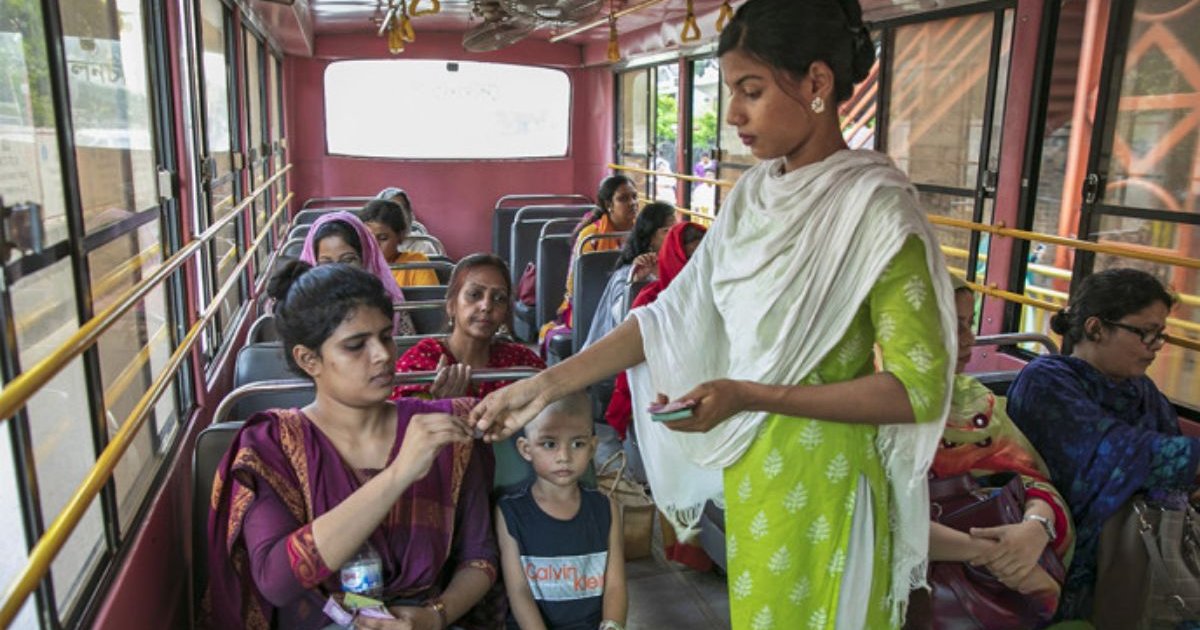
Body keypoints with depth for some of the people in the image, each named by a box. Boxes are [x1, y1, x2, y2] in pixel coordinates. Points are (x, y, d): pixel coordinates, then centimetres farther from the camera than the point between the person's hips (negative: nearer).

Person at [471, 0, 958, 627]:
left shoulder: (876, 210, -19)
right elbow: (677, 314, 0)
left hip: (823, 480, -6)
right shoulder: (753, 193, 0)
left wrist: (752, 396, -26)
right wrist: (546, 384, -4)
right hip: (747, 468, 6)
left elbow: (920, 388, -19)